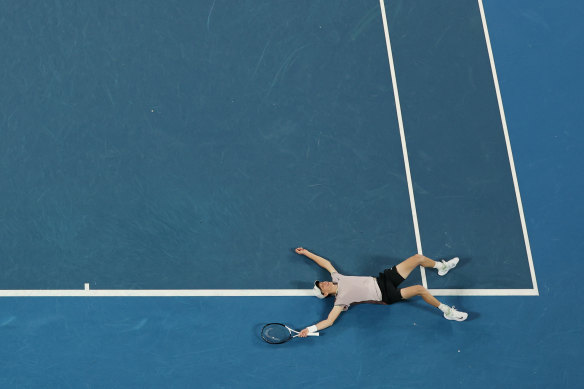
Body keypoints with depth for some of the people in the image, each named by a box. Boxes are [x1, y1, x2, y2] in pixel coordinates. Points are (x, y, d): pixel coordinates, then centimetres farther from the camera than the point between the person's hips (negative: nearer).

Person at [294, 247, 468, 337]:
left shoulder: (336, 278, 3)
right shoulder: (340, 300, -14)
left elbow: (326, 262, 18)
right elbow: (329, 320, -21)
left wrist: (306, 252, 17)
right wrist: (310, 329, -32)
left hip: (382, 279, 7)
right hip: (386, 295, -7)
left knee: (418, 257, 1)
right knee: (420, 289, -26)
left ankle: (441, 267, 32)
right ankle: (447, 311, -7)